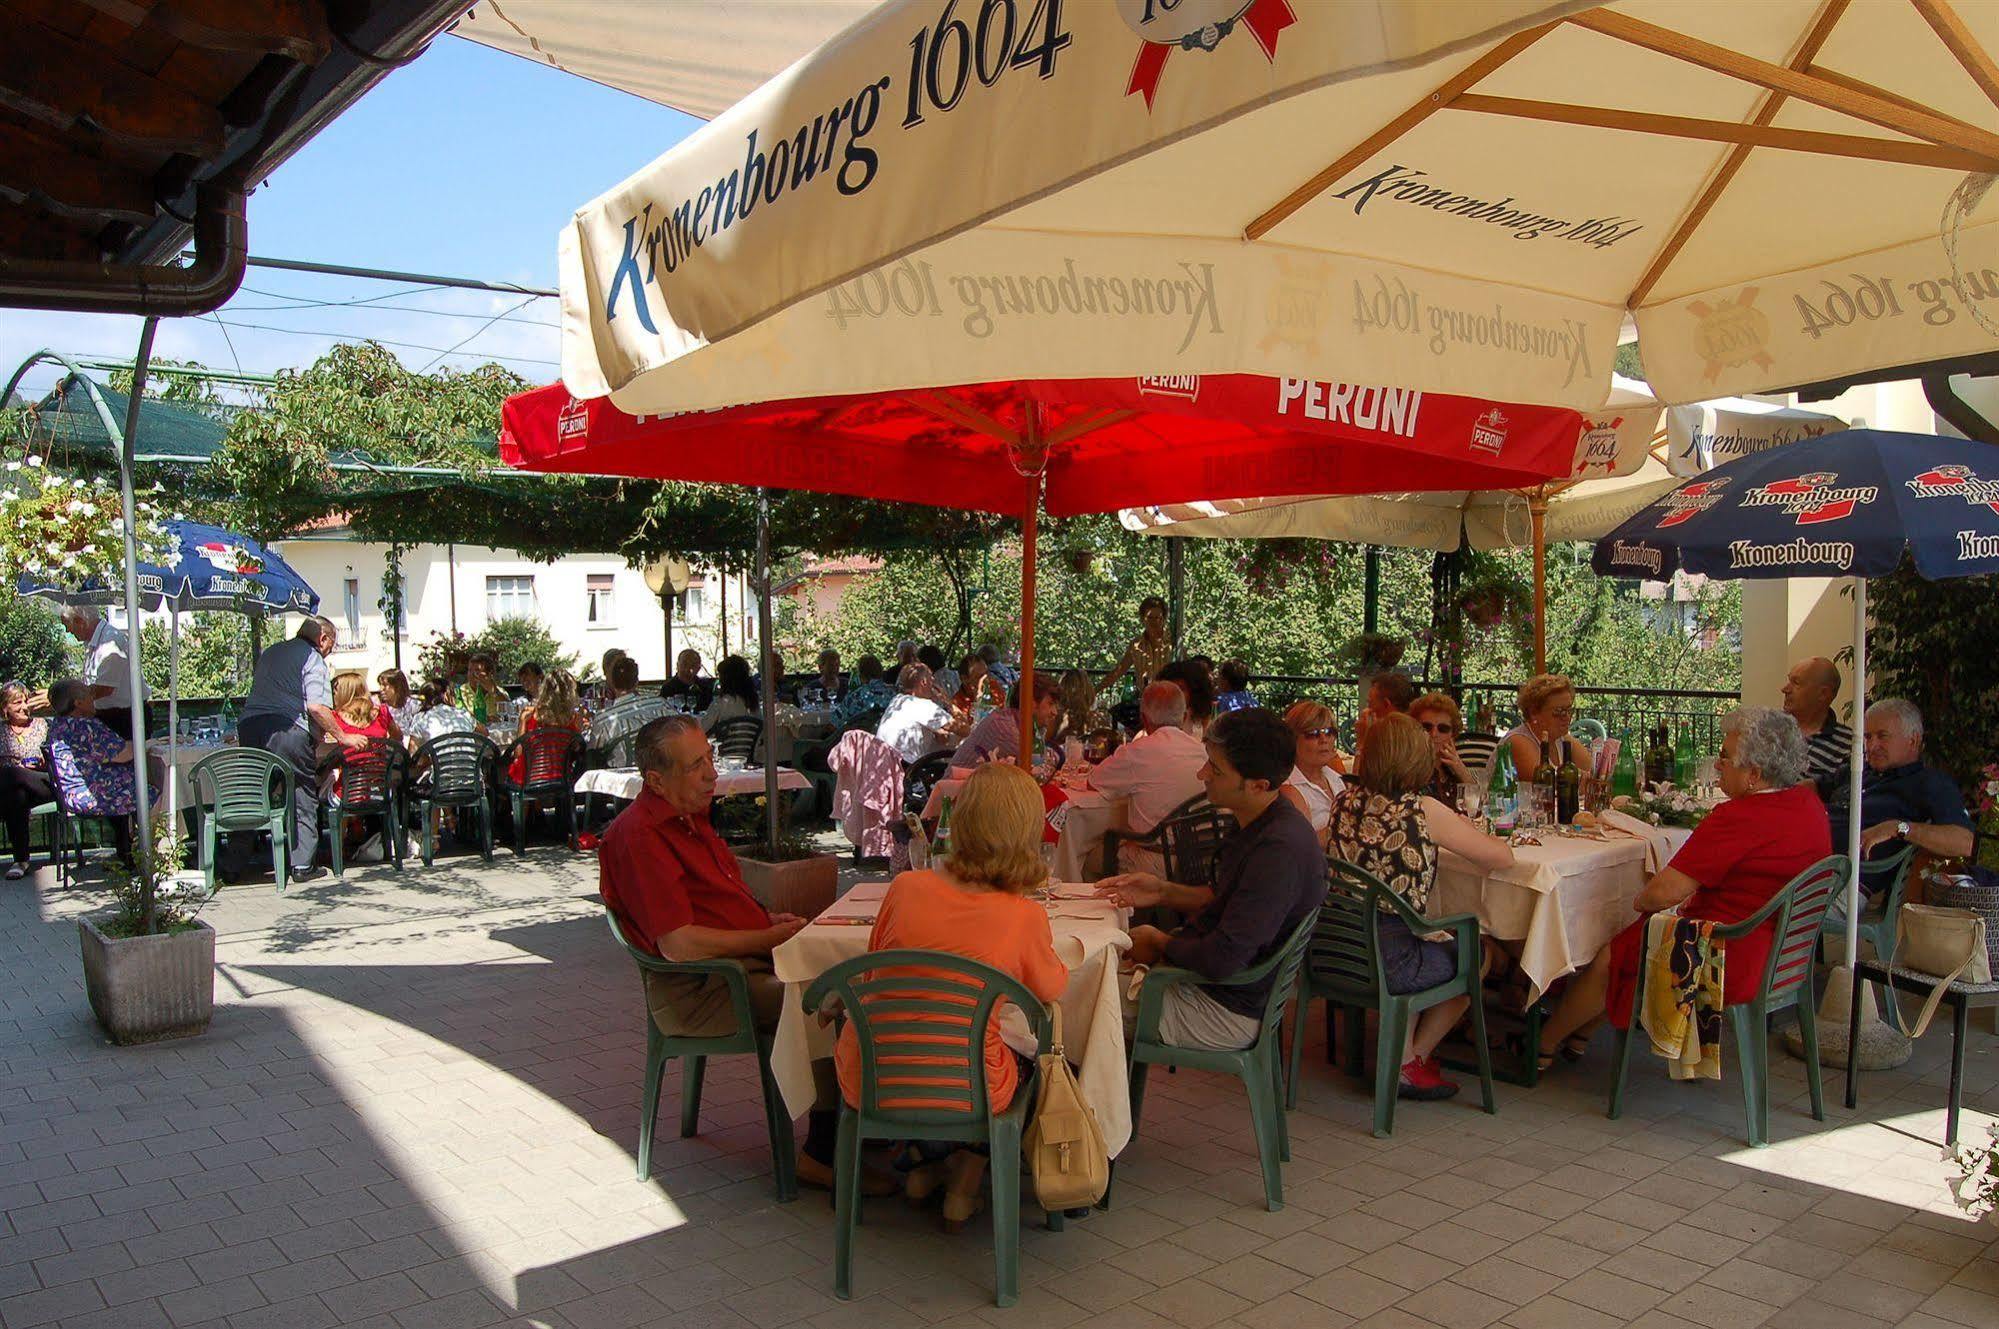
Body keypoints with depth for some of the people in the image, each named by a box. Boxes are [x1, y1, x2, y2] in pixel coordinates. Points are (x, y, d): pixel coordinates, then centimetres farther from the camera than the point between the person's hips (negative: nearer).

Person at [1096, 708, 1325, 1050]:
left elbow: (1224, 959, -30)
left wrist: (1158, 942, -12)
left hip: (1226, 1011, -10)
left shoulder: (1279, 850, -30)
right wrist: (1163, 891, 3)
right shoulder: (1257, 826, 3)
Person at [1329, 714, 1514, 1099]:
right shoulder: (1423, 811, -13)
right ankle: (1411, 1064, 29)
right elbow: (1503, 858, -3)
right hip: (1388, 962, -6)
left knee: (1422, 952, 33)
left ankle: (1402, 1054, 32)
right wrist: (1467, 836, 16)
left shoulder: (1345, 801, 1)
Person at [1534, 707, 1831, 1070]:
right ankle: (1578, 1038, 30)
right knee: (1625, 939, 20)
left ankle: (1542, 1046, 27)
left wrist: (1641, 900, -3)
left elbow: (1667, 891, -25)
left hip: (1731, 966, -10)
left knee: (1608, 960, 7)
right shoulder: (1807, 801, 3)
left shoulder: (1741, 818, -27)